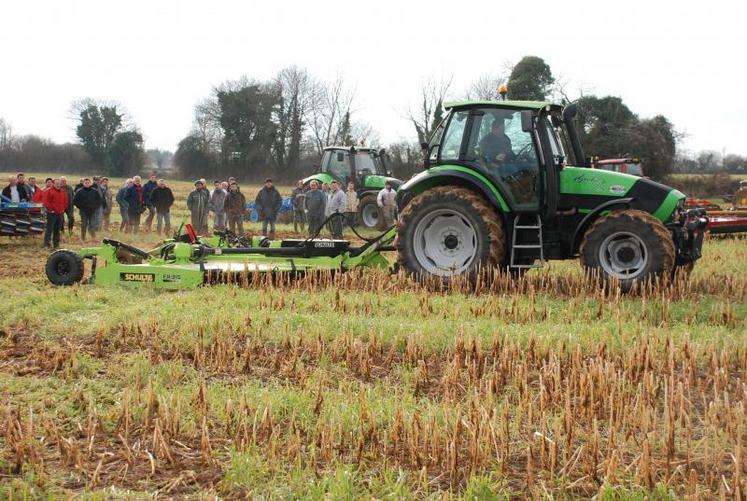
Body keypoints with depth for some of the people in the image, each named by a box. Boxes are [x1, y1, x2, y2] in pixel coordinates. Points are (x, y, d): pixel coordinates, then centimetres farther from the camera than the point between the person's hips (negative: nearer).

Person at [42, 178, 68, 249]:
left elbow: (66, 201, 20)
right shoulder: (49, 191, -6)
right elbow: (46, 202, -12)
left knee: (57, 230, 11)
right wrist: (50, 209, -14)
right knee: (49, 229, -6)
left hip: (60, 213, 6)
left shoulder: (63, 192, 14)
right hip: (52, 213, -6)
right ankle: (46, 244, -4)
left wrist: (63, 209, 9)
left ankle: (56, 244, 17)